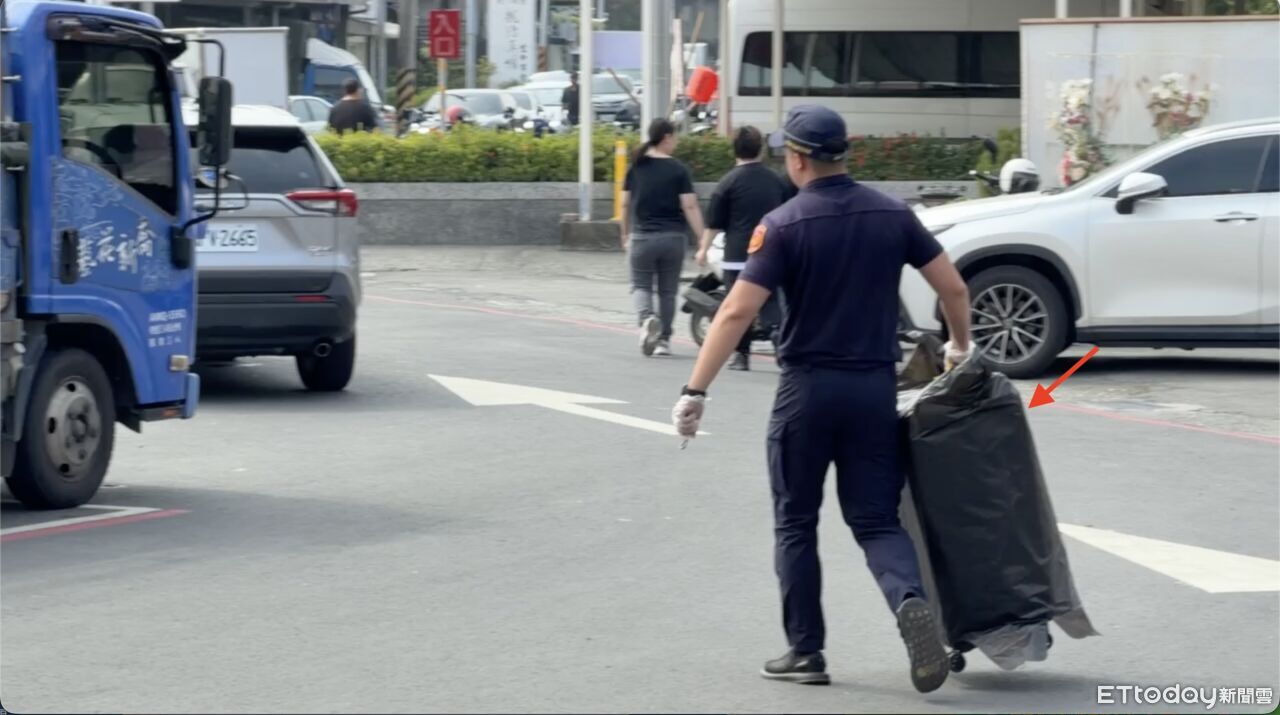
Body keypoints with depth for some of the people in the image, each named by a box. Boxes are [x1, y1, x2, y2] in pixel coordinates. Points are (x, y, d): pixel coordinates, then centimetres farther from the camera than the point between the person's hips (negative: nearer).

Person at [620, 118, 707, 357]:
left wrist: (626, 234, 19)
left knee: (641, 285, 10)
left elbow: (626, 204, 6)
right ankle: (664, 340, 13)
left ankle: (647, 318, -20)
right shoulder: (678, 170, -5)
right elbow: (690, 206, -10)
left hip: (642, 236, 1)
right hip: (673, 237, -1)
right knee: (668, 290, 11)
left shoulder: (636, 167, 2)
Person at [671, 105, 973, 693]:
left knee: (796, 523, 12)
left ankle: (806, 651, 13)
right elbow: (953, 288, 5)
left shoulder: (785, 224, -9)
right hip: (875, 387, 3)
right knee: (876, 519, 7)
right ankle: (911, 601, -21)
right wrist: (960, 348, 23)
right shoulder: (891, 215, 3)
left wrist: (695, 391, -13)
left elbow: (737, 312, -15)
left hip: (808, 387, -3)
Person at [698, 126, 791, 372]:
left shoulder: (730, 181, -4)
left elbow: (714, 221, 0)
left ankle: (742, 354, 5)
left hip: (738, 254, -3)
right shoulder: (776, 180, 8)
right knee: (773, 305, 3)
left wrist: (704, 249, 12)